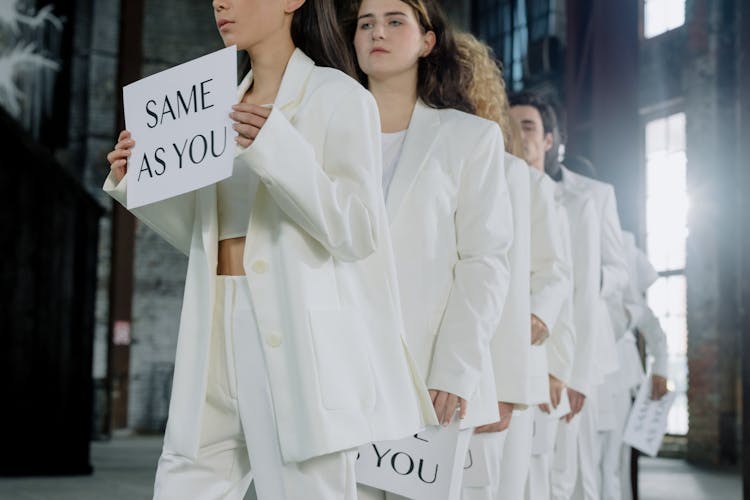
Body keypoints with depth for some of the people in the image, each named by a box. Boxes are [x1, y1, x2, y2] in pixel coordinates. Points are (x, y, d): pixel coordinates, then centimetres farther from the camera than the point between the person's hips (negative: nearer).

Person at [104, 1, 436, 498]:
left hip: (297, 337, -6)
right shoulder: (227, 109, 17)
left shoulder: (338, 97, -3)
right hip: (218, 333, 7)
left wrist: (277, 149, -21)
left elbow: (357, 233, -11)